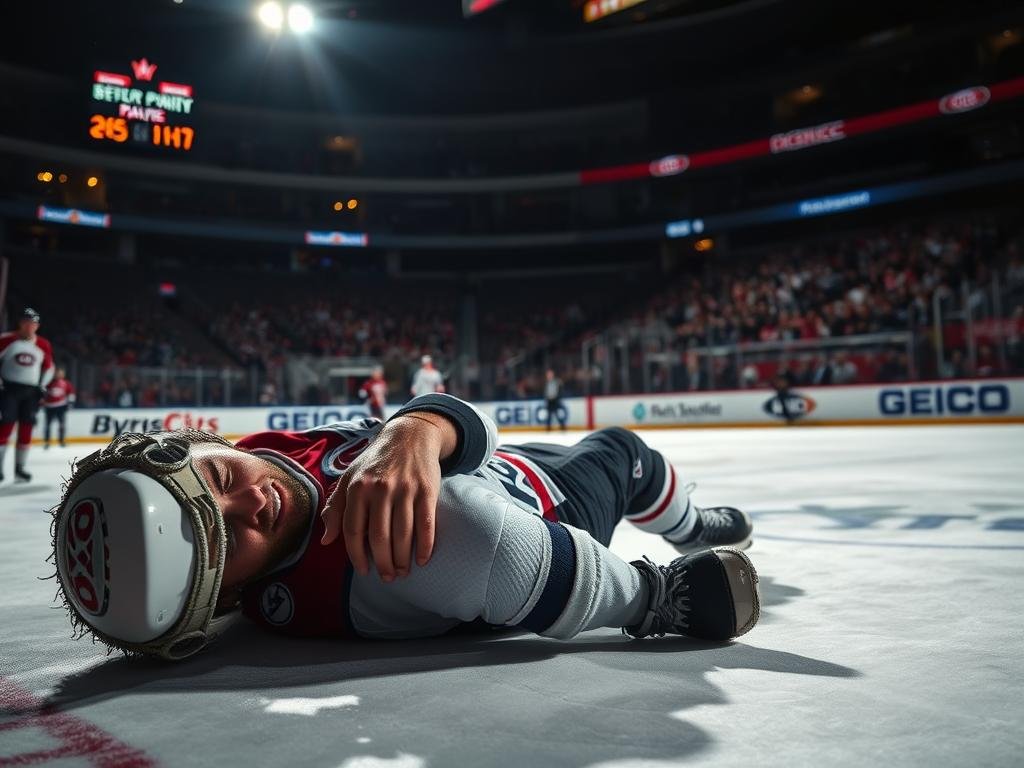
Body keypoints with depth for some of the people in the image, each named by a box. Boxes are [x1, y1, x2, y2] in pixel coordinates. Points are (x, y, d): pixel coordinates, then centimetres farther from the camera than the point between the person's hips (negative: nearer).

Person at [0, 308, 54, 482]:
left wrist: (42, 385, 6)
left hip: (31, 391, 3)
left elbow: (48, 367, 16)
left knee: (26, 430, 4)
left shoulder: (44, 345, 4)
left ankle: (19, 468, 12)